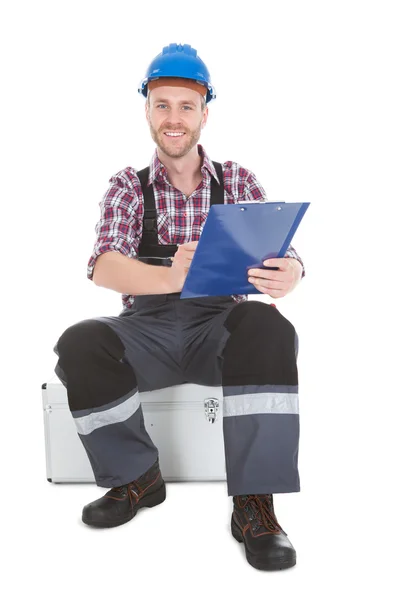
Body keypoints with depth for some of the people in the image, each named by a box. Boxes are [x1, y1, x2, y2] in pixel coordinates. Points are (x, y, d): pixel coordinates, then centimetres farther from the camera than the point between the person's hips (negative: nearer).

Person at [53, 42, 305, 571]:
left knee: (269, 327, -32)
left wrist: (288, 274, -30)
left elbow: (279, 255, -2)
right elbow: (103, 267, -11)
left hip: (220, 327, 0)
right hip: (147, 330, 1)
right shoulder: (128, 186, 8)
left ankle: (254, 502, -22)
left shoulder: (238, 182, 10)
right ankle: (137, 477, -4)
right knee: (79, 345, -28)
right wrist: (168, 277, -35)